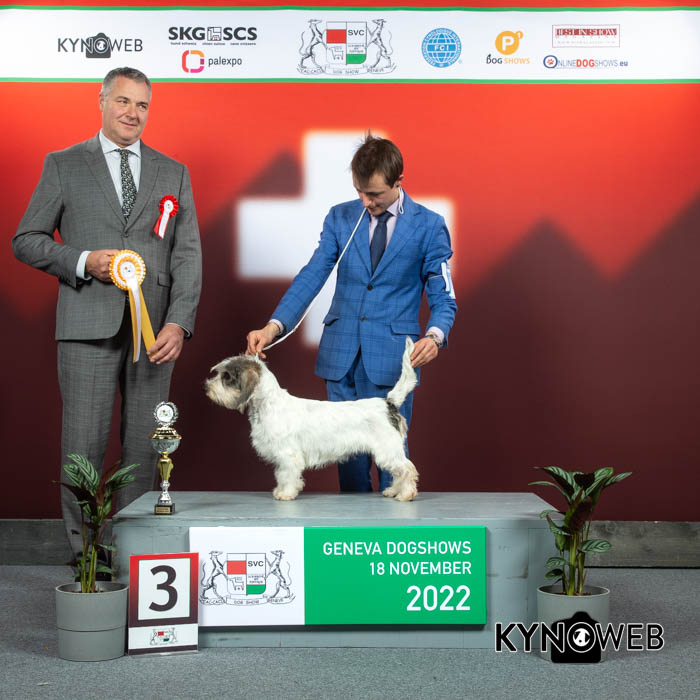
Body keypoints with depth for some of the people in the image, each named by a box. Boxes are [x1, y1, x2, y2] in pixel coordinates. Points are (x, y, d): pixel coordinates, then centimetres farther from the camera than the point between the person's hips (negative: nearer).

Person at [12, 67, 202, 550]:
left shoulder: (174, 174, 13)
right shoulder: (63, 166, 8)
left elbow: (188, 255, 7)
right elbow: (26, 240, 6)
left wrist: (178, 323, -6)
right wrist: (83, 261, -11)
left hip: (154, 328, 2)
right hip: (89, 325, -2)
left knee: (145, 446, 6)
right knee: (84, 443, -2)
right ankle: (85, 552, 8)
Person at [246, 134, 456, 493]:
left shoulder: (428, 225, -2)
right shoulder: (340, 217, 6)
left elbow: (443, 297, -1)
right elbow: (311, 276, 2)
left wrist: (434, 335, -23)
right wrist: (274, 326, -12)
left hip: (390, 357, -3)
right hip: (341, 355, 3)